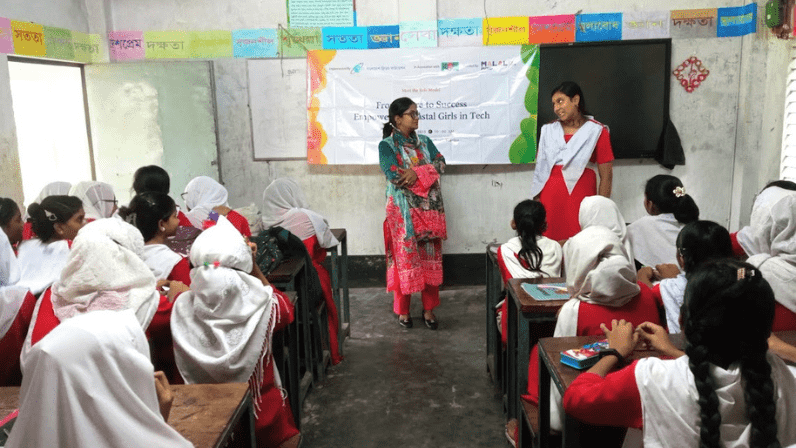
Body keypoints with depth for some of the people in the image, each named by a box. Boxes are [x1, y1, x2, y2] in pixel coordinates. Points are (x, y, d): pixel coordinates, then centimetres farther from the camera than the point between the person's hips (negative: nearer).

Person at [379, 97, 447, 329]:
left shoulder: (424, 142, 12)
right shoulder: (387, 145, -4)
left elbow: (441, 163, -2)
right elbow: (395, 176, -17)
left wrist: (417, 172, -18)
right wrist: (427, 172, -10)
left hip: (430, 208, 5)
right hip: (403, 210, -4)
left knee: (431, 257, 7)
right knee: (405, 257, 0)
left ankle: (429, 309, 18)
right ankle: (403, 310, 15)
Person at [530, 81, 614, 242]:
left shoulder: (597, 131, 2)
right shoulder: (548, 130, 13)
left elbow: (606, 175, -1)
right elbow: (540, 170, 12)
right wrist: (536, 201, 5)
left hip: (580, 196, -3)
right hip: (550, 197, 3)